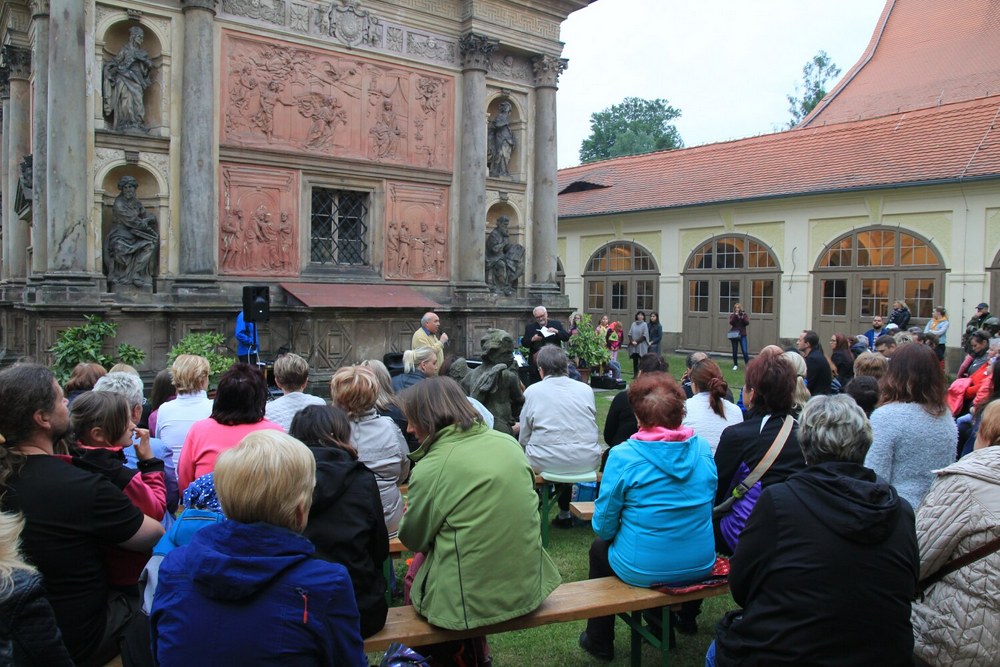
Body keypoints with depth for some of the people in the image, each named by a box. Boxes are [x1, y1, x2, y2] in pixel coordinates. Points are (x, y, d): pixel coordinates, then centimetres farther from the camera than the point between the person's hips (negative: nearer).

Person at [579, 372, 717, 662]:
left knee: (599, 547, 27)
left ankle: (599, 642, 39)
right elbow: (709, 504, 10)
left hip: (644, 570, -4)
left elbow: (604, 526, -11)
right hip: (701, 566, 5)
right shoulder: (703, 448, -5)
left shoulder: (623, 456, -19)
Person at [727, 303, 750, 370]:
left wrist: (742, 317, -20)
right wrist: (735, 315, -20)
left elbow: (747, 323, -9)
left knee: (745, 351, -8)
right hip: (734, 334, 1)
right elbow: (731, 323, -13)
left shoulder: (744, 314, 3)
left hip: (742, 335, -1)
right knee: (734, 351, 5)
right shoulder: (732, 315, 3)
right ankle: (735, 365, 18)